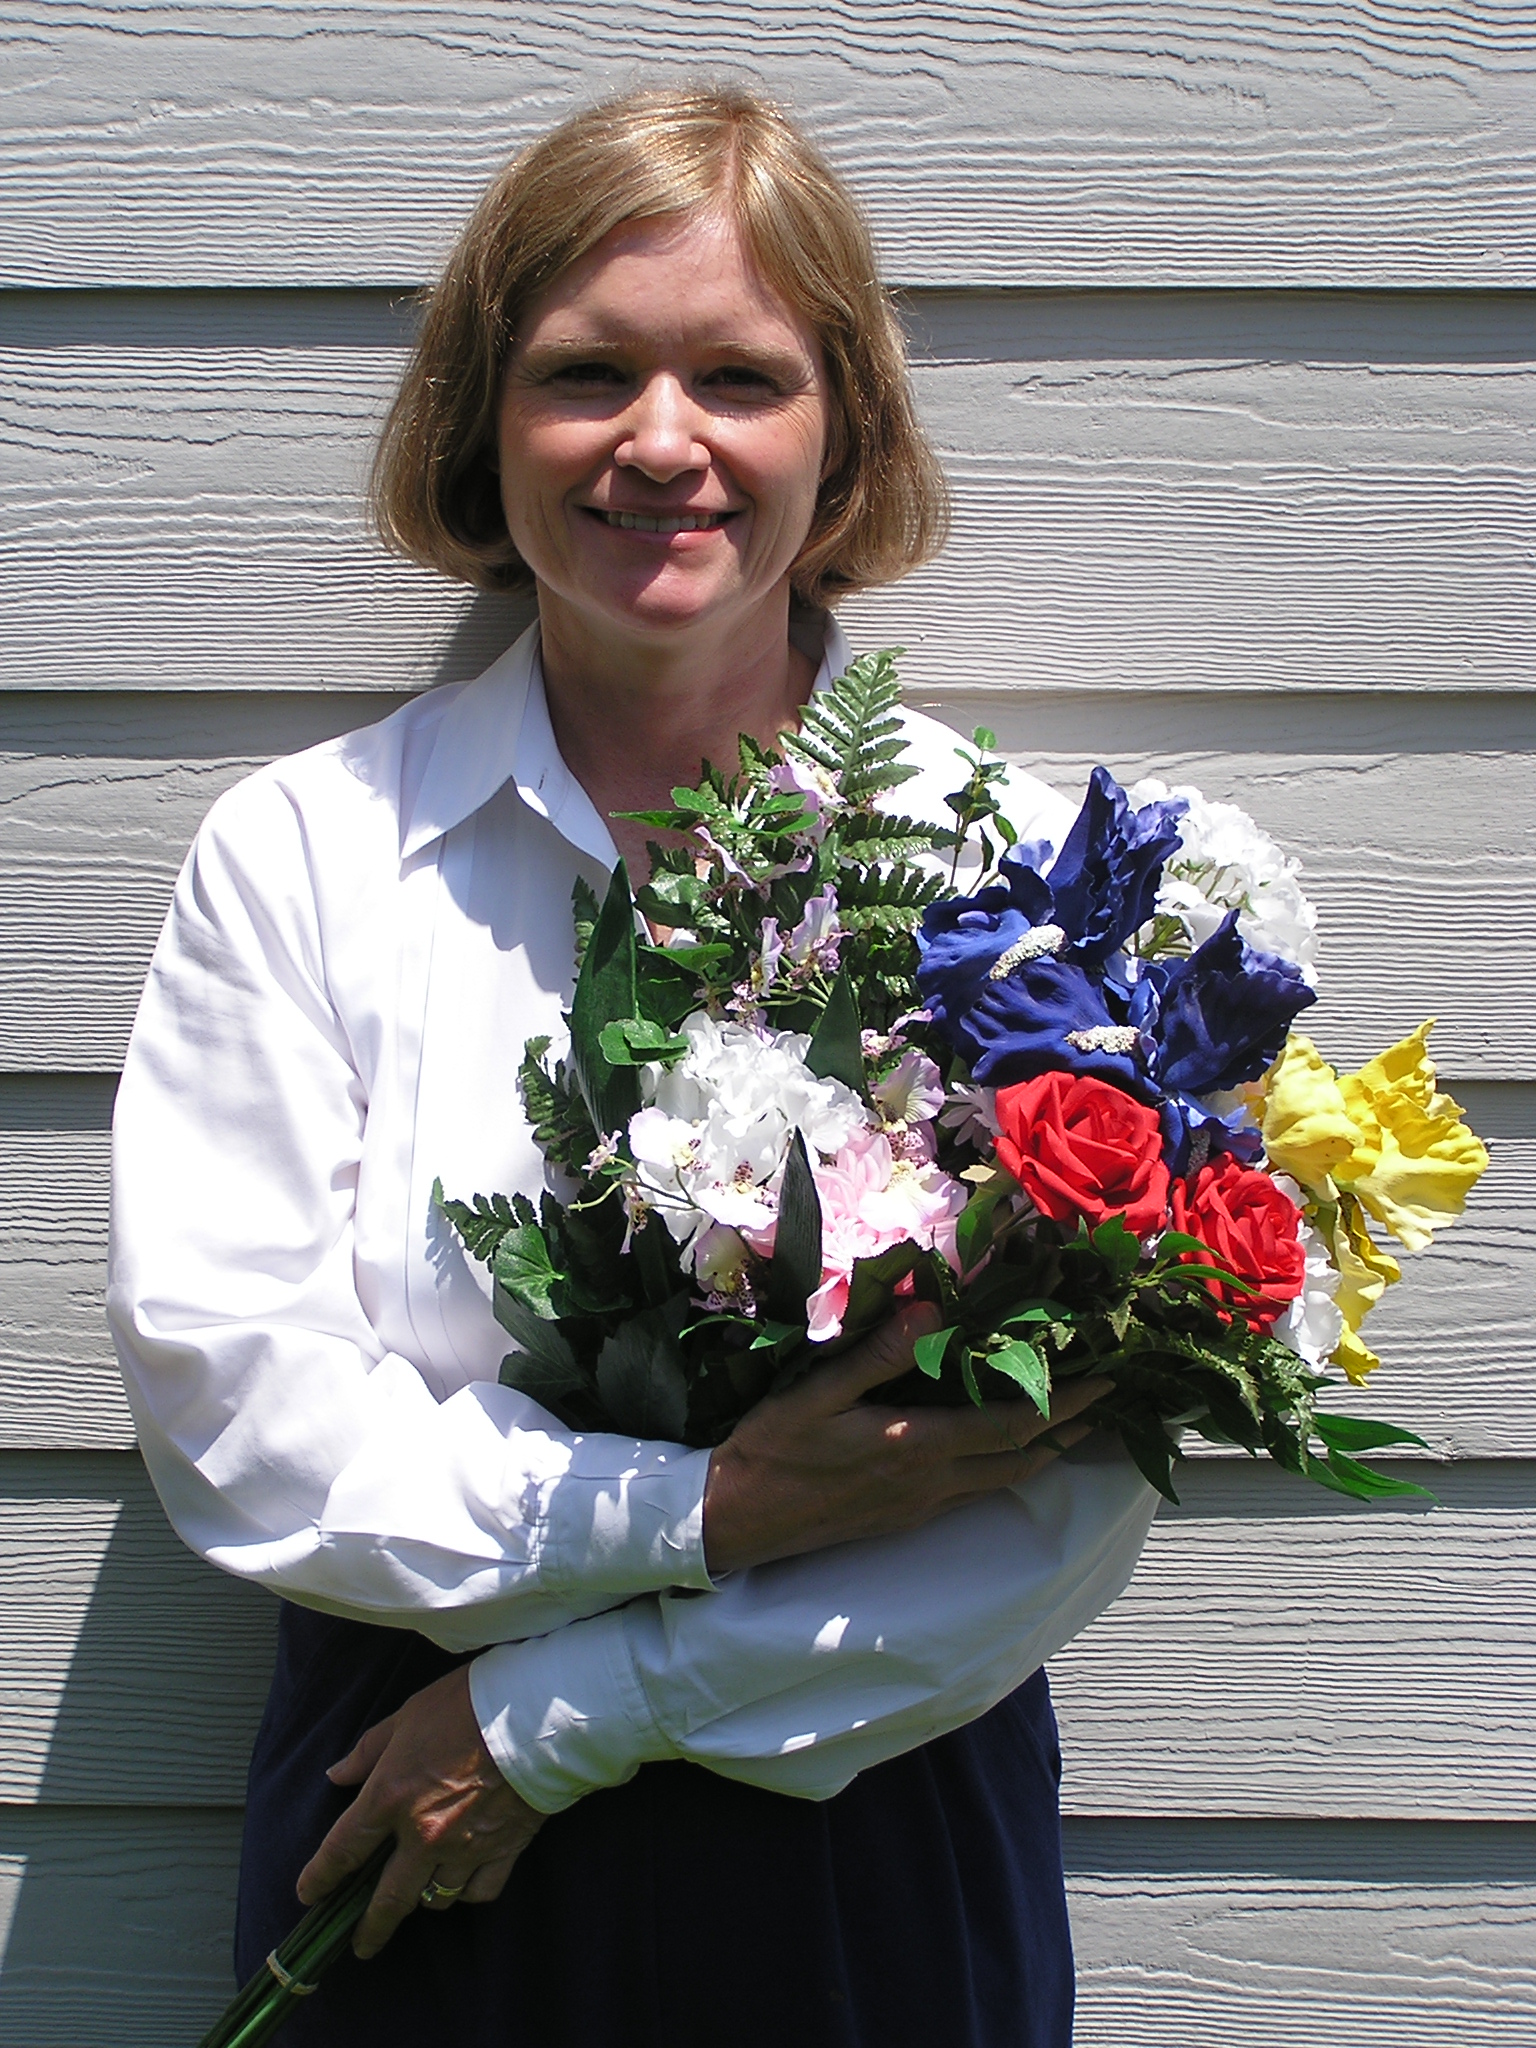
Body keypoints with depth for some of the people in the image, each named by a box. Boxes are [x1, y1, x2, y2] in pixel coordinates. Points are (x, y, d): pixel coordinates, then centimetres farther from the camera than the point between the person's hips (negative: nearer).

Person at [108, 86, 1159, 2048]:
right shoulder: (299, 851, -4)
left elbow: (1073, 1504, -11)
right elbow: (231, 1413, -11)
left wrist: (560, 1714, -14)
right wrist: (701, 1515, -21)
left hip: (879, 1843, 0)